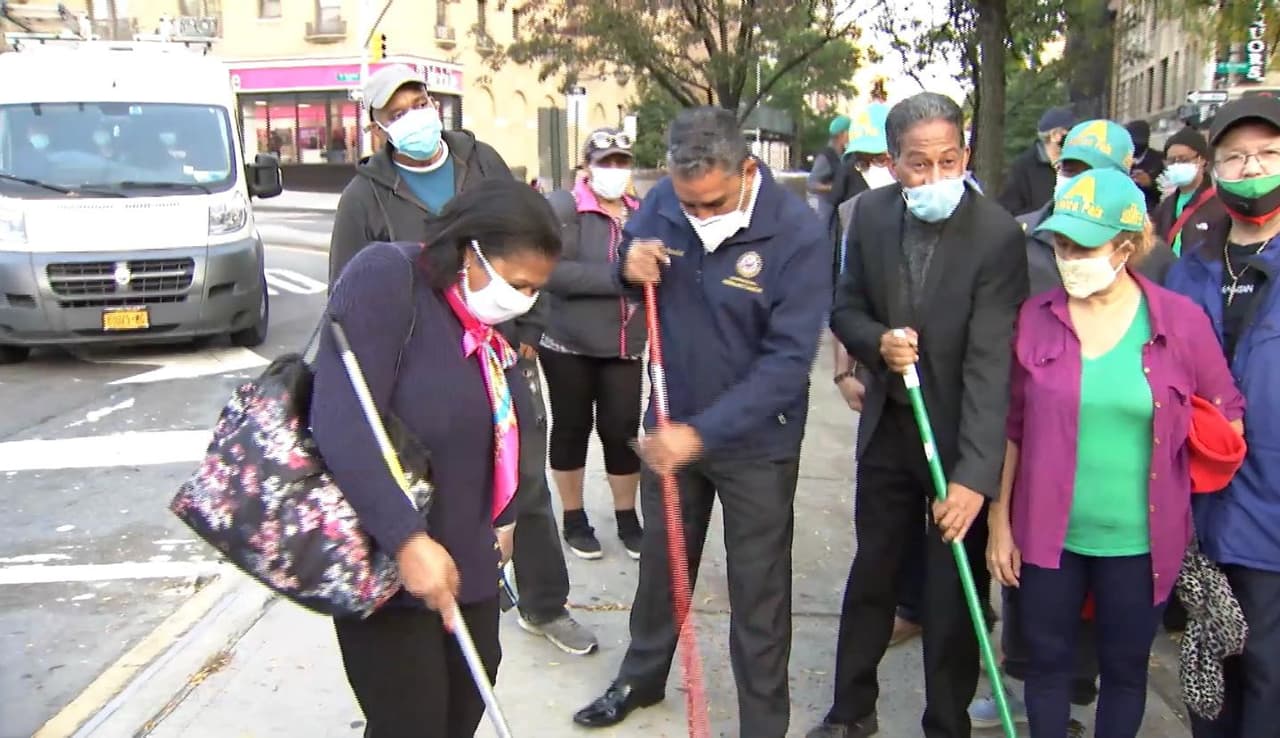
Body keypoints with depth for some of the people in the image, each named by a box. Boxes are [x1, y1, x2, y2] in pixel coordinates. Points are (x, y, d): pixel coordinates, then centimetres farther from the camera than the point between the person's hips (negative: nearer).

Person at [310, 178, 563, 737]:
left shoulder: (486, 321, 6)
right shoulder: (385, 276, -18)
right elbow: (342, 423, -27)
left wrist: (500, 521, 17)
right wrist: (407, 538, -30)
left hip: (464, 560, 8)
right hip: (385, 560, -8)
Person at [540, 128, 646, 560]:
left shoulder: (640, 213, 6)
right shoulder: (563, 207, -9)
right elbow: (554, 271, -22)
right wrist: (619, 277, -26)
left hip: (625, 346, 4)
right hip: (569, 344, -3)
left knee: (623, 429, 6)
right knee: (572, 427, 9)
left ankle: (627, 517, 25)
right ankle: (573, 517, 26)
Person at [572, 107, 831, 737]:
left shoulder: (798, 234, -23)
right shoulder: (663, 202, -10)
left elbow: (787, 360, -25)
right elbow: (627, 250, 9)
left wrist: (703, 431, -32)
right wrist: (629, 262, -17)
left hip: (754, 439, -4)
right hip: (672, 425, 5)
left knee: (758, 592, 9)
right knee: (659, 564, 23)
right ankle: (640, 678, 46)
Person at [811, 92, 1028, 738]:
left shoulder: (997, 234, -21)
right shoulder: (871, 213, -6)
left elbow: (990, 363, -26)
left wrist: (974, 475, -33)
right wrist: (877, 341, -19)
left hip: (960, 431, -4)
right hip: (889, 422, 4)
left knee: (953, 593, 8)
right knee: (872, 572, 18)